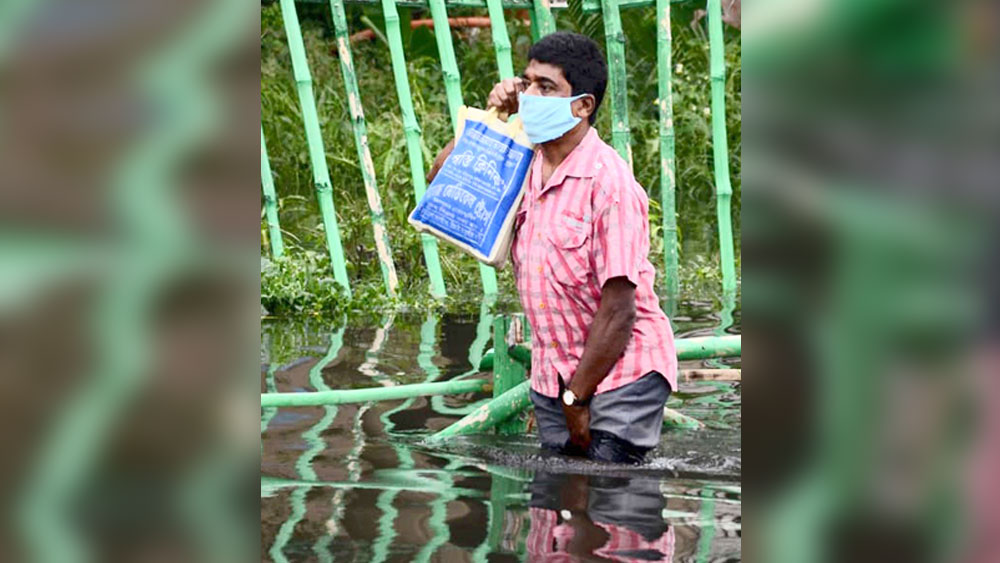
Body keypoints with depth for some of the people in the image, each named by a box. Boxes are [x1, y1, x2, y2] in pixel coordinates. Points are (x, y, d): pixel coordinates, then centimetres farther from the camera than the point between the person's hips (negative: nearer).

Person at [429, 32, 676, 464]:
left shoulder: (609, 182, -19)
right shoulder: (523, 164, 3)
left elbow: (618, 310, -19)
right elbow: (442, 180, 16)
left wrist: (577, 398, -13)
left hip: (620, 370, -7)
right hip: (552, 372, 7)